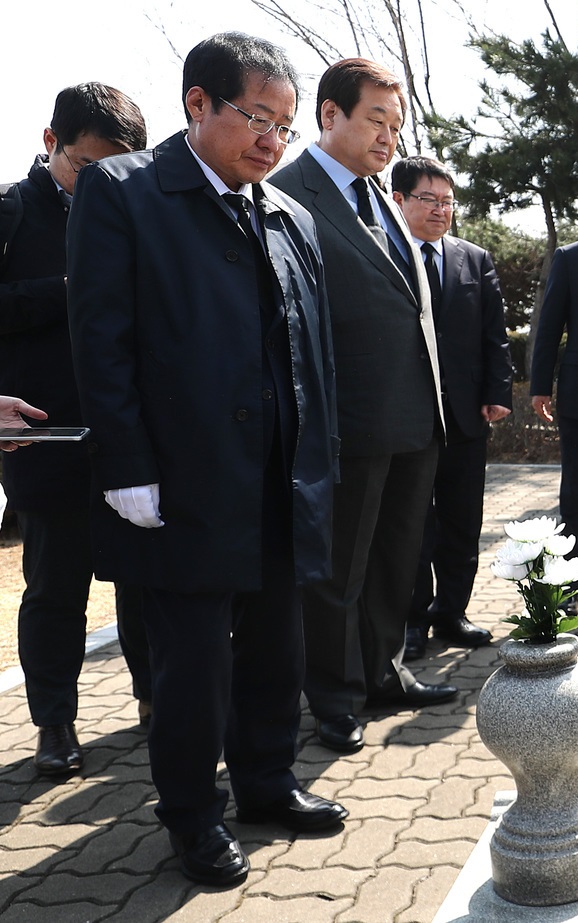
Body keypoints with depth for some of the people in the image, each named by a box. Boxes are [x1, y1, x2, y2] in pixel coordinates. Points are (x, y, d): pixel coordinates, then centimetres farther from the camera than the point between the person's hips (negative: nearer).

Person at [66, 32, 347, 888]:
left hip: (284, 493, 6)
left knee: (277, 650, 17)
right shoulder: (121, 191, -5)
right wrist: (130, 472, -15)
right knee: (193, 665, 5)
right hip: (187, 489, -6)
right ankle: (194, 817, 24)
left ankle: (266, 782, 36)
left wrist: (320, 461, 9)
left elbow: (315, 347, 15)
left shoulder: (292, 218, 13)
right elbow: (102, 340, -10)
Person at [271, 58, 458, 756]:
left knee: (395, 563, 19)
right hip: (351, 428, -8)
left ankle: (384, 675, 35)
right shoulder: (287, 197, -10)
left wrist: (433, 406, 16)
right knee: (338, 573, 7)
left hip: (416, 423, 8)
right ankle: (336, 699, 21)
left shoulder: (382, 203, 16)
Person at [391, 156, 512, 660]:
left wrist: (498, 394, -1)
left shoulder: (477, 260, 11)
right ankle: (413, 620, 16)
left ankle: (451, 613, 23)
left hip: (466, 414, 4)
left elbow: (495, 335, 9)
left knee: (462, 524, 10)